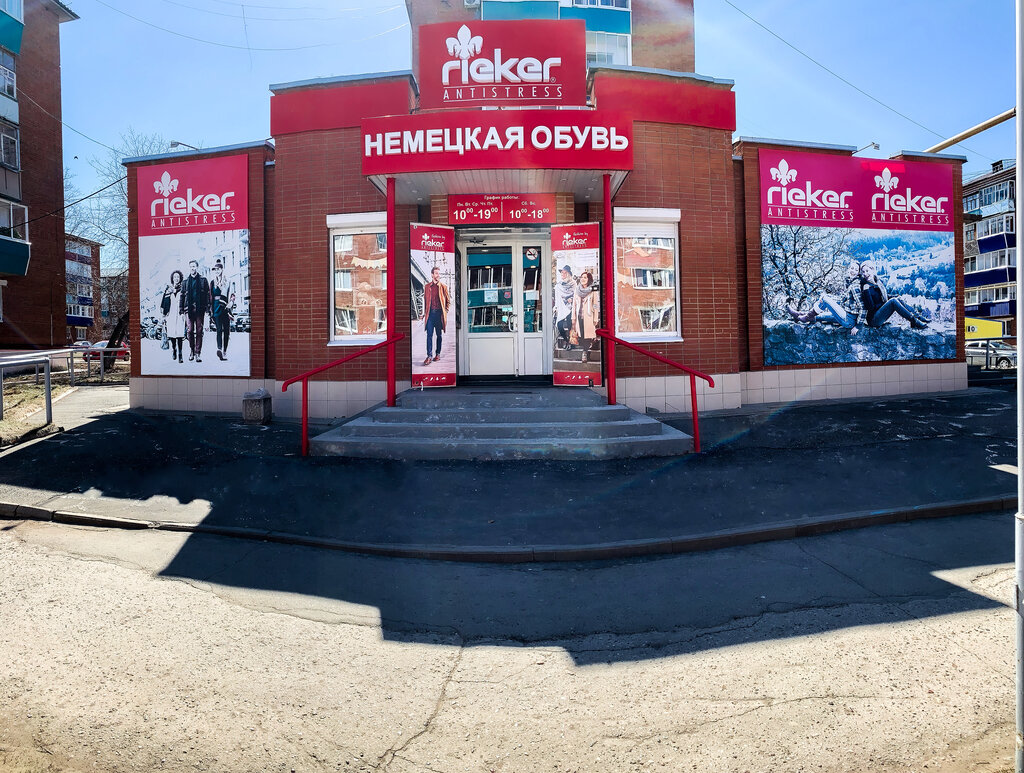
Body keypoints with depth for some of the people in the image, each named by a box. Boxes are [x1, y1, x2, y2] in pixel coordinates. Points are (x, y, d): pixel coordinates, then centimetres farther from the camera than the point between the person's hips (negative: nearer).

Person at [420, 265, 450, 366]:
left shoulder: (443, 286, 4)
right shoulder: (427, 287, 9)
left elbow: (448, 300, 10)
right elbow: (425, 300, 15)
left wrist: (445, 311, 2)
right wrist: (425, 312, 10)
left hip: (439, 313, -1)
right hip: (430, 313, 1)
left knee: (439, 335, 8)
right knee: (429, 335, -6)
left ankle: (438, 354, 19)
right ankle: (429, 356, -7)